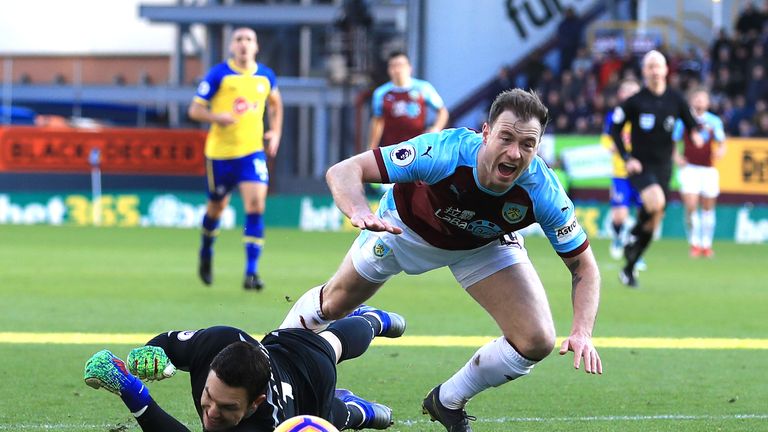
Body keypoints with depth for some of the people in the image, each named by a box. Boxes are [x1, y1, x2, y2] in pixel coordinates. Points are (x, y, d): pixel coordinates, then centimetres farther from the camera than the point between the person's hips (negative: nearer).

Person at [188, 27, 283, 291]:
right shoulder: (219, 75, -6)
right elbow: (195, 110, -5)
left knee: (255, 205, -15)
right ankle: (206, 254, 42)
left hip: (253, 151, 2)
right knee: (217, 207, 11)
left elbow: (275, 103, 26)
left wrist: (275, 132, 13)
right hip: (220, 151, -2)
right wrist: (217, 117, -24)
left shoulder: (265, 76, 5)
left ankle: (251, 272, -15)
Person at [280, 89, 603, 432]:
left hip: (484, 246, 1)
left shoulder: (543, 192, -36)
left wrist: (582, 332, -39)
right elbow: (343, 171, -40)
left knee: (537, 342, -14)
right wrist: (359, 211, -62)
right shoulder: (443, 152, -43)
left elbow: (583, 266, -22)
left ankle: (447, 403, 13)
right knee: (333, 304, 16)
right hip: (405, 228, -1)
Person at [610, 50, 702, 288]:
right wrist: (626, 158, -9)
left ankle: (629, 269, 22)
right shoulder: (635, 101, -6)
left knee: (652, 224, 7)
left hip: (663, 167, 4)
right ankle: (633, 237, -5)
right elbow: (615, 129, 1)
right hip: (640, 167, -4)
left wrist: (695, 134, -13)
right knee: (656, 202, -32)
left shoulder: (675, 100, 2)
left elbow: (690, 123, 11)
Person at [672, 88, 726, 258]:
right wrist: (676, 157, -6)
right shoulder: (684, 120, 2)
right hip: (690, 168, -2)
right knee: (691, 206, -13)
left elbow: (721, 142, 8)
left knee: (708, 208, 7)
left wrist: (720, 151, -14)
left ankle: (706, 244, 19)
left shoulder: (714, 121, 7)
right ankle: (694, 244, 0)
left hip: (708, 169, 2)